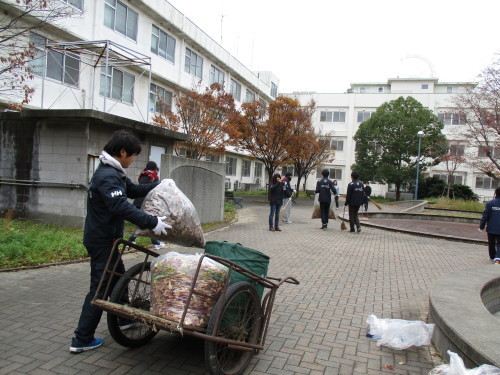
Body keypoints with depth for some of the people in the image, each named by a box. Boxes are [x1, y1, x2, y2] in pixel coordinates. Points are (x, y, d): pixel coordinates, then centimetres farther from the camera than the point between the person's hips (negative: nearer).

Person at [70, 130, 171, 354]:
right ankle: (81, 340, 9)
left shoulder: (114, 173, 10)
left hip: (105, 238, 11)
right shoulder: (108, 176, -24)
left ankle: (123, 318, 39)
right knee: (99, 288, -2)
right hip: (102, 241, -11)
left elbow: (133, 190, 19)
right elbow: (122, 207, -35)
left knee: (119, 277, 22)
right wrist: (152, 222, -36)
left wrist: (159, 185, 10)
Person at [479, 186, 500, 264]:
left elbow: (485, 216, -8)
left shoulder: (490, 203, -9)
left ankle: (492, 257, 26)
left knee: (491, 243, 15)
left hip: (491, 228, 0)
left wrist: (481, 226, -1)